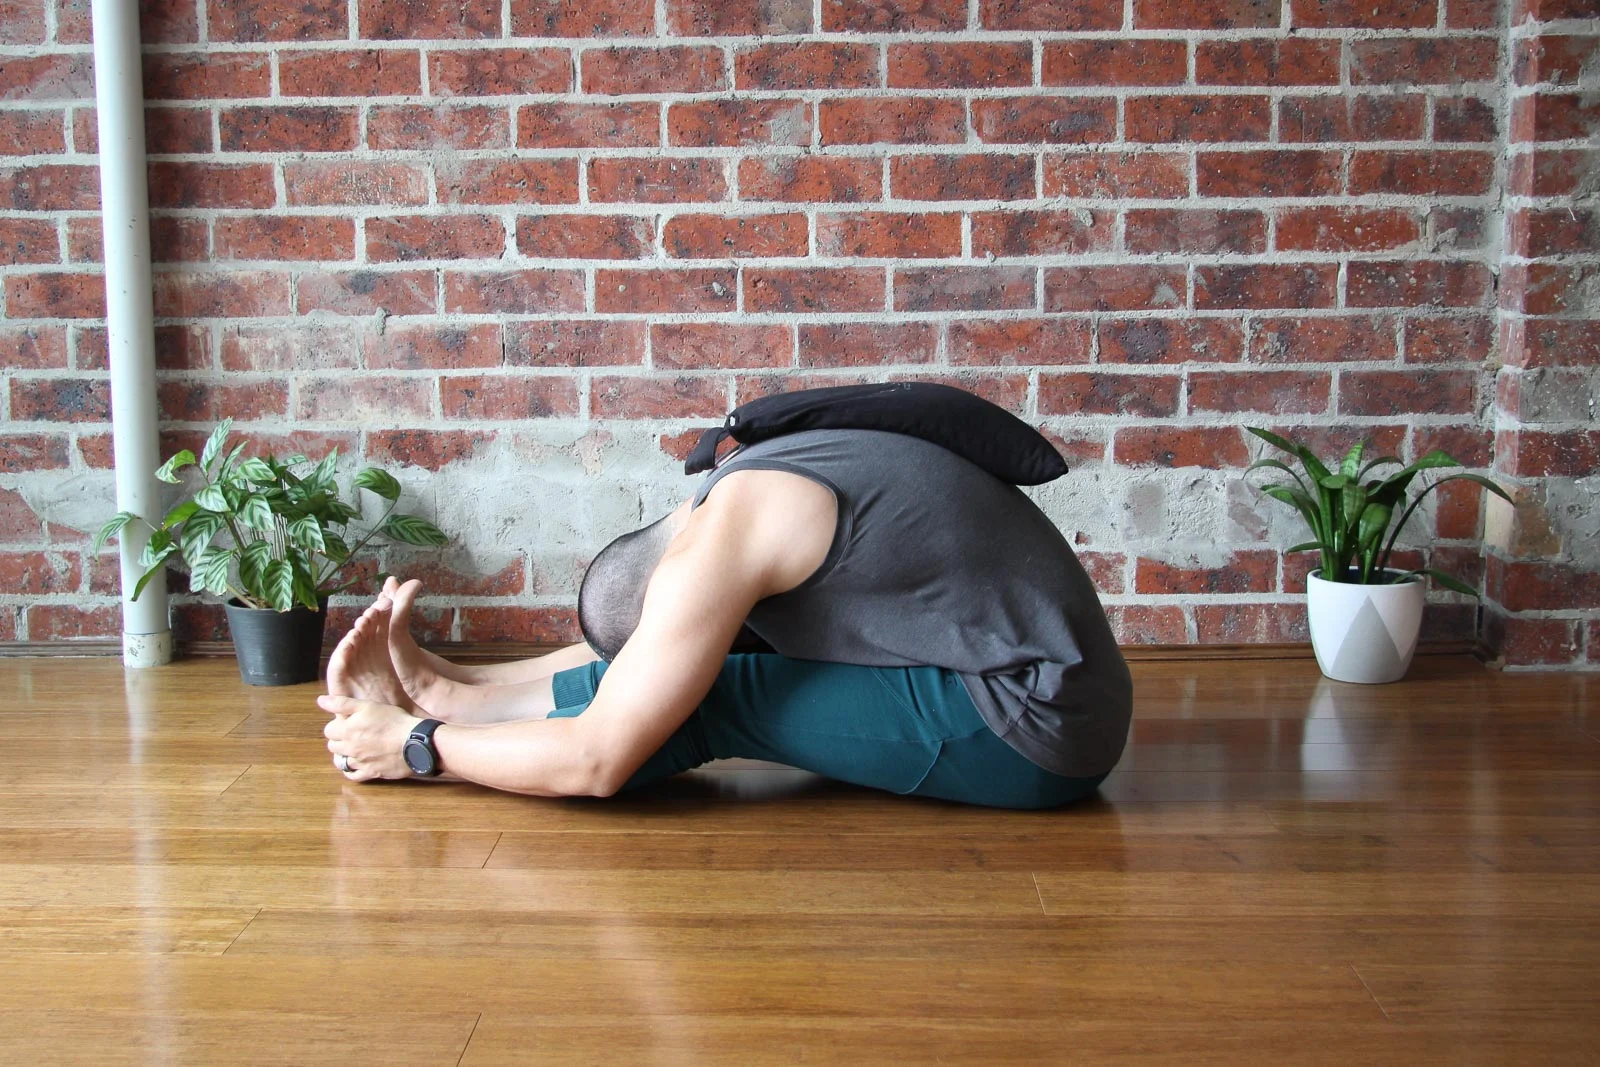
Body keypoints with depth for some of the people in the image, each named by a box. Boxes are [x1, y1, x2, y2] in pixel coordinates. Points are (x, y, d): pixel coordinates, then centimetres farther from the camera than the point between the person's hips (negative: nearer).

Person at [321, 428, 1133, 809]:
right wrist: (446, 693, 19)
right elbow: (630, 658, 21)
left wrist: (416, 747, -3)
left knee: (698, 702, -11)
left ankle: (429, 715, 4)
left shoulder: (717, 541, -19)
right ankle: (445, 691, 13)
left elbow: (597, 762, -17)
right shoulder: (745, 488, 11)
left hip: (1031, 737, -9)